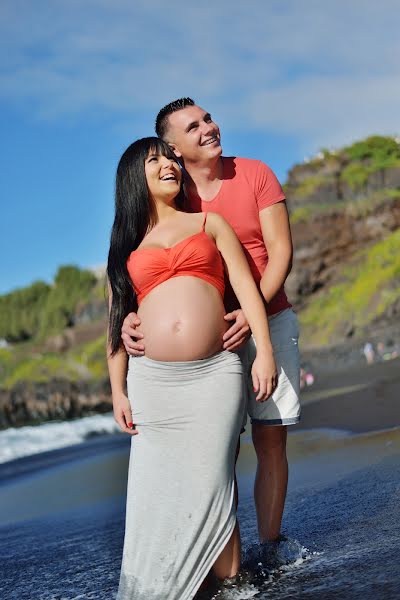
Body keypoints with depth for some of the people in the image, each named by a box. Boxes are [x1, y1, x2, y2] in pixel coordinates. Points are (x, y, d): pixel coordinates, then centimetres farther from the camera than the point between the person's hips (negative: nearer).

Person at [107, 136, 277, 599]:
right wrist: (118, 392, 7)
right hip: (152, 382, 2)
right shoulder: (125, 245, 16)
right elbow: (116, 321, 14)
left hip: (214, 375, -1)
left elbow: (246, 288, 7)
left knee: (212, 487, -4)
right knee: (158, 490, 1)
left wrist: (264, 351, -5)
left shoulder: (210, 223, 14)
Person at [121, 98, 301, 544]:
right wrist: (130, 317, -19)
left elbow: (281, 251, -5)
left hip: (269, 320, 0)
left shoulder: (255, 174, 0)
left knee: (271, 438, 1)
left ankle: (269, 544, 12)